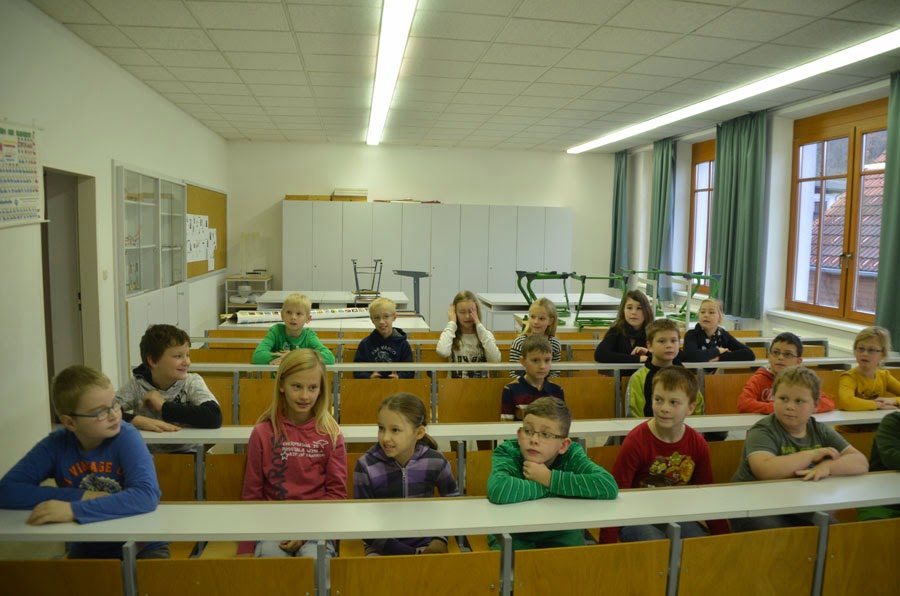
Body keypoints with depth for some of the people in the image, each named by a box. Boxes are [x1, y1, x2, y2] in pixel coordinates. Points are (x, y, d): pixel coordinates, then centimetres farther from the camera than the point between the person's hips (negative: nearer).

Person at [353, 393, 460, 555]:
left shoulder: (435, 462, -8)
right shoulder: (366, 467, -13)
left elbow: (453, 501, 11)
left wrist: (441, 539, -2)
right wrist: (412, 554, -16)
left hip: (426, 544, 1)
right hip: (382, 548, 0)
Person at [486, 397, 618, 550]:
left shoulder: (571, 455, -16)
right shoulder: (507, 452, -21)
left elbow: (609, 486, -32)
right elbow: (497, 491, -43)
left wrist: (549, 478, -31)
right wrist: (545, 487, -29)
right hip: (513, 533, -2)